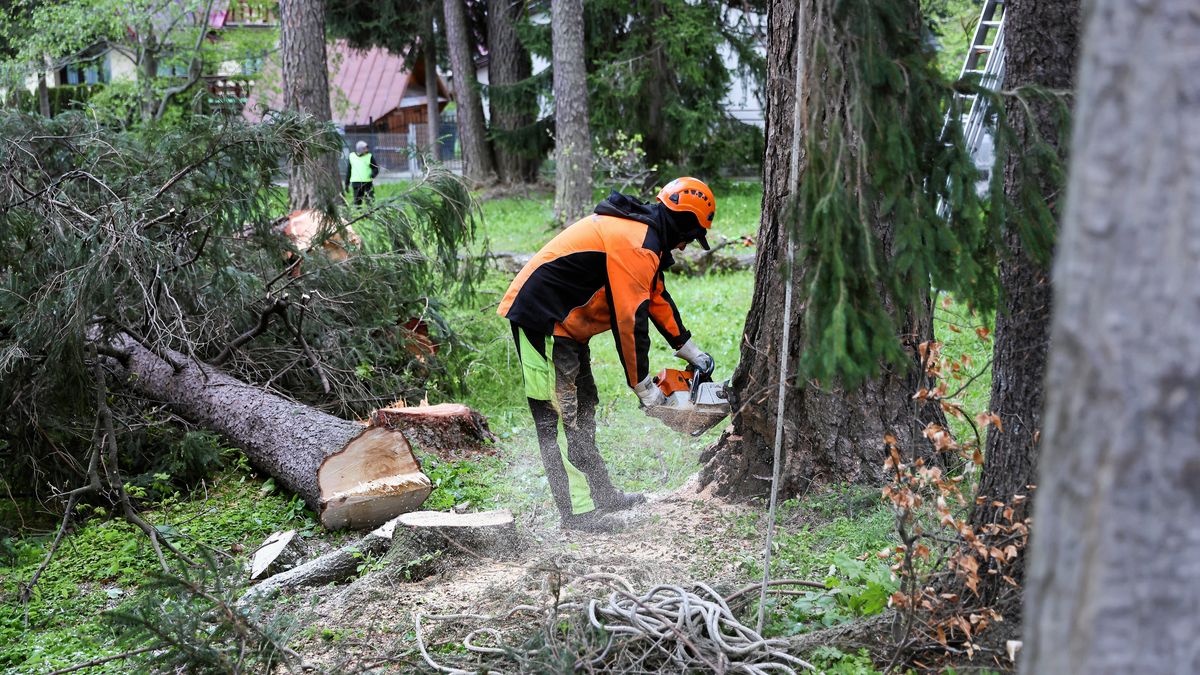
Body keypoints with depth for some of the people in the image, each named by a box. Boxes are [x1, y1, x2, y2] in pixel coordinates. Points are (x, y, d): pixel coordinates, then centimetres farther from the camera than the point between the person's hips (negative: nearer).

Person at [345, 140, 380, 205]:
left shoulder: (369, 157, 2)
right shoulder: (352, 156, 9)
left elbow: (376, 168, 1)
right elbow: (348, 171, 17)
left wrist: (373, 174, -22)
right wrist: (347, 183, 16)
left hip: (367, 182, -2)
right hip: (356, 182, 2)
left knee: (370, 201, -6)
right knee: (357, 202, 2)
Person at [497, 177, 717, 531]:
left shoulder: (638, 229, 13)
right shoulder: (638, 246, -20)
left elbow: (657, 297, 22)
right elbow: (630, 321, -19)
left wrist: (691, 352, 26)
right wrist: (643, 386, -9)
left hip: (561, 324, 11)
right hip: (541, 319, -11)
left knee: (582, 409, 16)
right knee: (559, 418, -8)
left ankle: (600, 494, 26)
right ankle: (579, 513, -6)